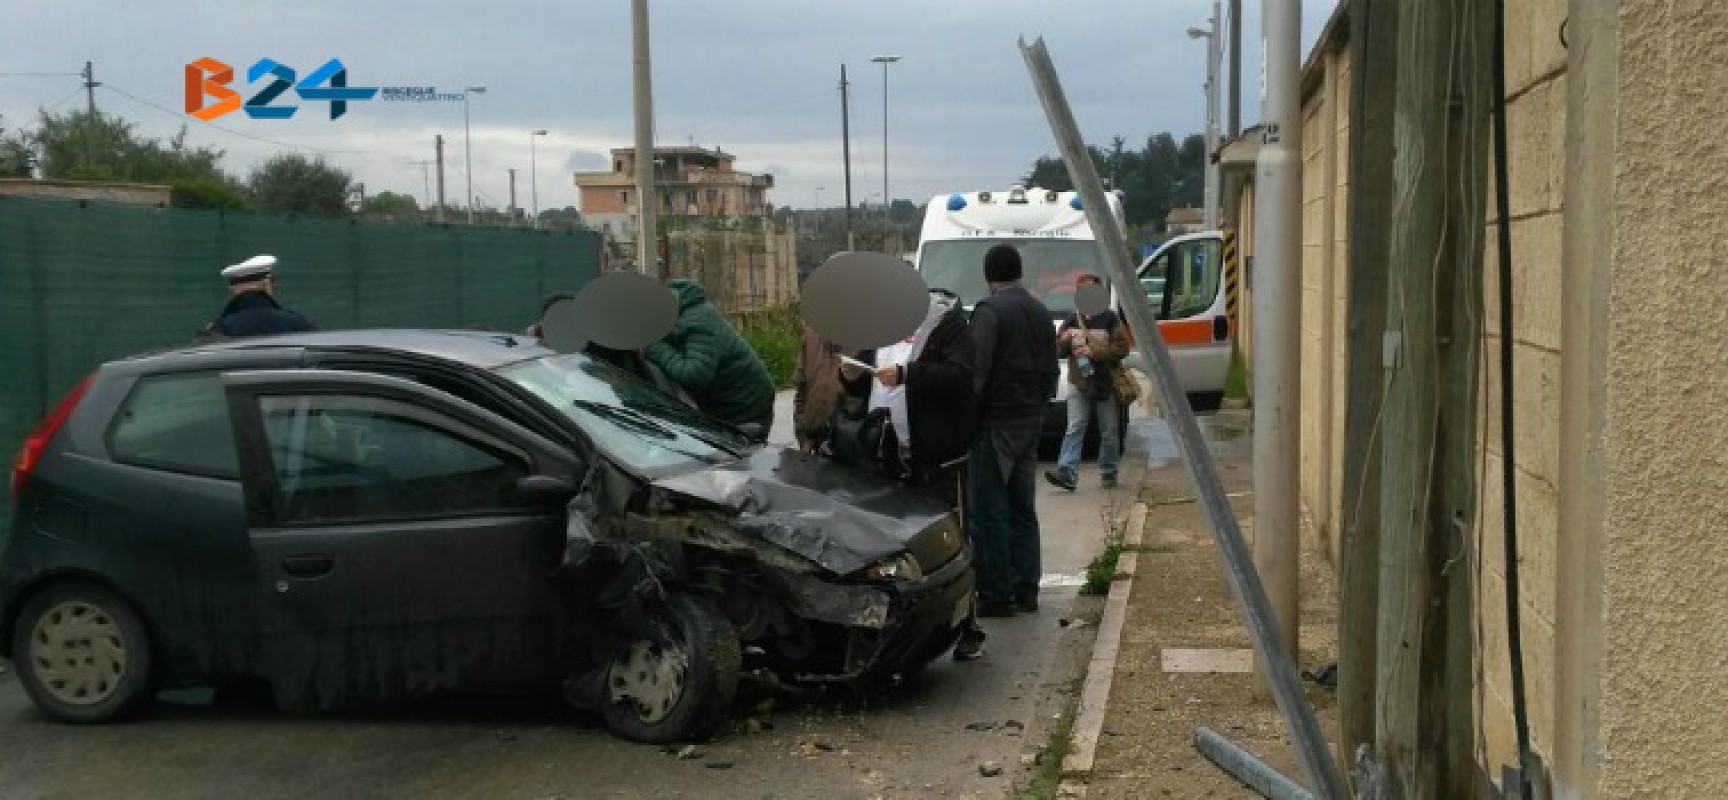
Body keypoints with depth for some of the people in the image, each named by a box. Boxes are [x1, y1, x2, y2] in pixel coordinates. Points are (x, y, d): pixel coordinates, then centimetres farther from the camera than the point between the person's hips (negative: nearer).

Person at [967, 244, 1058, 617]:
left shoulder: (990, 311, -13)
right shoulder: (1040, 312, 12)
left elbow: (976, 372, -19)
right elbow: (1050, 371, 17)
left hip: (995, 424, -8)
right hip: (1030, 424, 8)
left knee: (989, 513, -3)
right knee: (1023, 509, 14)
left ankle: (997, 594, -2)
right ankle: (1026, 590, 17)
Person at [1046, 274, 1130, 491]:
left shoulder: (1110, 319, 0)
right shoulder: (1072, 321, 12)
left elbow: (1122, 347, -9)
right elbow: (1058, 350, 13)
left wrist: (1093, 352, -20)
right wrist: (1066, 340, -10)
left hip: (1106, 384, -2)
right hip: (1078, 384, 2)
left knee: (1109, 432, 6)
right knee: (1074, 430, -7)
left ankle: (1108, 473, 18)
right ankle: (1067, 473, -15)